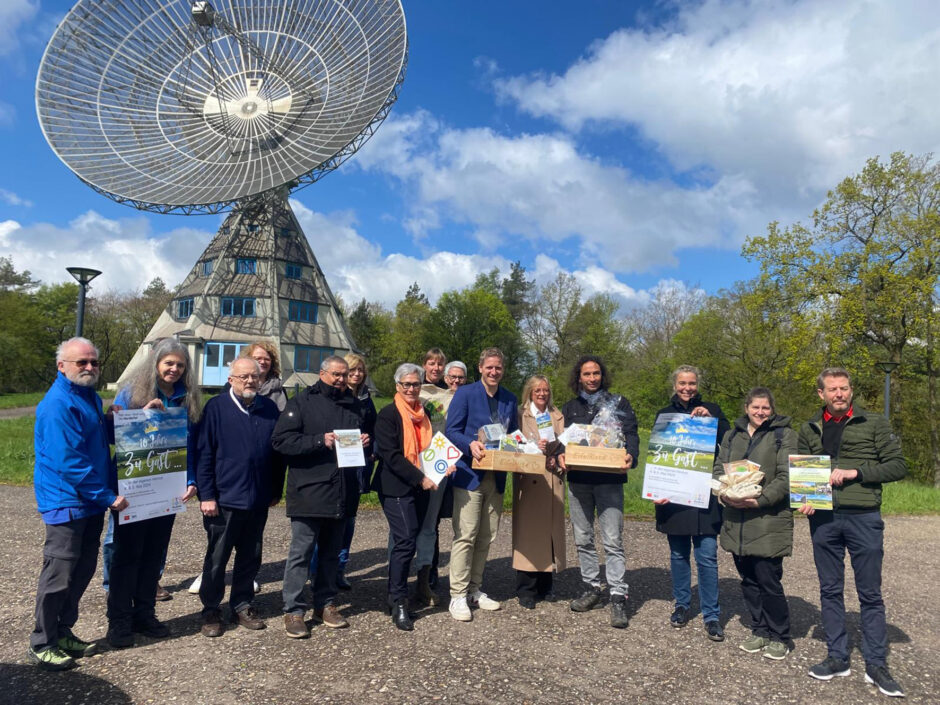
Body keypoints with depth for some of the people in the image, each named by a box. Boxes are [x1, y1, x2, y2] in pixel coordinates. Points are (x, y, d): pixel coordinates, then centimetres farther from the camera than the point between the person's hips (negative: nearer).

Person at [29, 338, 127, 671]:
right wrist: (107, 497, -19)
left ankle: (63, 632, 31)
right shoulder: (58, 404, -19)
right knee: (59, 574, 2)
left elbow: (104, 435, 22)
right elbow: (69, 461, -23)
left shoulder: (90, 397, 10)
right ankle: (41, 643, 19)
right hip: (67, 502, -9)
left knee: (83, 571, 16)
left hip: (92, 503, 9)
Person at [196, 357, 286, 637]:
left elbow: (277, 453, 11)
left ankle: (242, 606, 30)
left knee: (250, 557, 14)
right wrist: (206, 495, -11)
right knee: (216, 558, 9)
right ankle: (211, 611, 25)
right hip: (224, 499, -3)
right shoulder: (216, 407, -6)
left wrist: (276, 490, 11)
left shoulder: (270, 409, 4)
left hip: (258, 500, 4)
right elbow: (204, 454, -7)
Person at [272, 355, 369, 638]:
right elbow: (281, 440, -12)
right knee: (301, 551, 0)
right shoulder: (302, 402, -3)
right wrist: (320, 441, -20)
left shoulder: (353, 404, 13)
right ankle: (293, 610, 13)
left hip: (342, 492, 5)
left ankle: (325, 604, 28)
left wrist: (365, 442, 1)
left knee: (331, 552, 15)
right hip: (309, 490, -5)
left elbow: (363, 433, 25)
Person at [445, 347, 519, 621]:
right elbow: (451, 431, -8)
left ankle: (475, 590, 25)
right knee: (465, 535, -5)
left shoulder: (510, 399, 13)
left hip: (496, 477, 6)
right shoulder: (465, 393, -3)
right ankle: (458, 595, 5)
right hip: (470, 475, -6)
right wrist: (471, 444, -25)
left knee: (486, 537, 11)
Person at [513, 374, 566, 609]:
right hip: (529, 480, -4)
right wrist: (535, 447, -17)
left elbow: (565, 446, 10)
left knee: (551, 529, 5)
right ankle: (526, 590, 3)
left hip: (553, 479, 4)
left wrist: (557, 461, -8)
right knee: (527, 530, -5)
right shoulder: (520, 415, 5)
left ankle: (545, 586, 18)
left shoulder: (557, 416, 16)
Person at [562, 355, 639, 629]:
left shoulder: (618, 403, 6)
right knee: (583, 539, 11)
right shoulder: (569, 408, 15)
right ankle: (591, 587, 26)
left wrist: (630, 455, -21)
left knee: (612, 541, -5)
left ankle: (618, 597, 3)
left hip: (609, 480, -3)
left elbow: (631, 434, 0)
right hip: (578, 480, 4)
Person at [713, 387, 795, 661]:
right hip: (737, 519, 5)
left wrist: (760, 500, -19)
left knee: (769, 581, -1)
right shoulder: (732, 435, 14)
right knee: (748, 580, 13)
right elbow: (718, 468, 11)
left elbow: (786, 477, -9)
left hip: (769, 519, -5)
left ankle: (779, 637, 18)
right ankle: (759, 631, 29)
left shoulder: (784, 435, -2)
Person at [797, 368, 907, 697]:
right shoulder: (810, 429, 8)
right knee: (830, 591, 10)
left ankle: (876, 665, 20)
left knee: (870, 594, 7)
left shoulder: (874, 423, 1)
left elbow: (898, 466, -3)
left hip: (863, 518, -2)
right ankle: (837, 658, 22)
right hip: (823, 518, 3)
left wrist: (855, 472, -14)